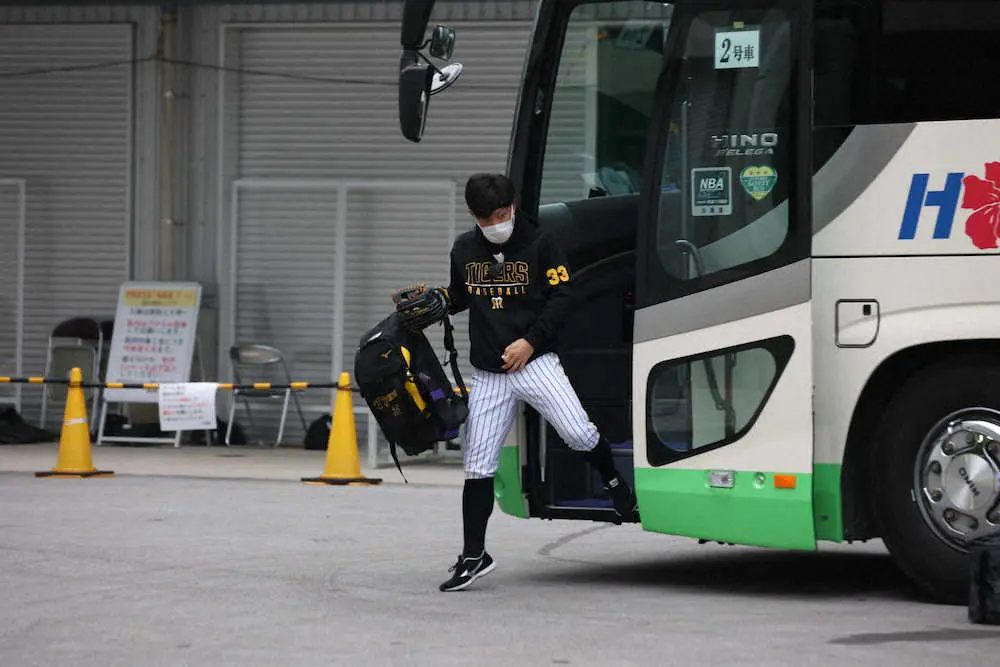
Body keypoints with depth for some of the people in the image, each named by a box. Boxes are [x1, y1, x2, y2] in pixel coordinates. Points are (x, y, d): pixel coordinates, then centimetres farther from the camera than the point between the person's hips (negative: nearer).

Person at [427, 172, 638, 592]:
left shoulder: (540, 244, -2)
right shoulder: (464, 249, 10)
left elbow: (561, 298, -3)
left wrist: (530, 341, -13)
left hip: (535, 362, -3)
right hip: (487, 375, 3)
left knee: (579, 434, -19)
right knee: (479, 465, 3)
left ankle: (613, 482, 13)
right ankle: (474, 556, 11)